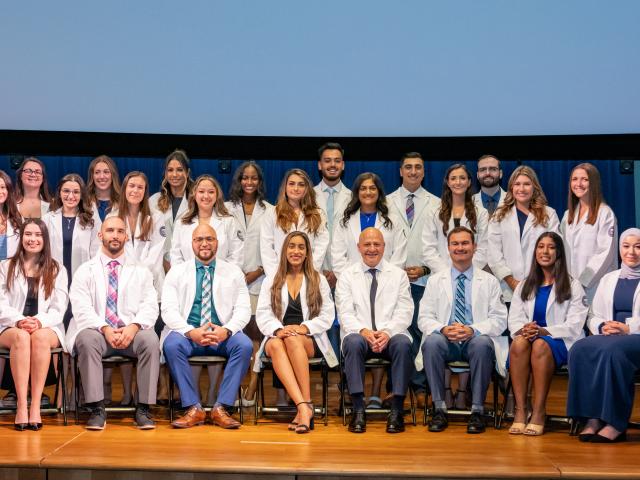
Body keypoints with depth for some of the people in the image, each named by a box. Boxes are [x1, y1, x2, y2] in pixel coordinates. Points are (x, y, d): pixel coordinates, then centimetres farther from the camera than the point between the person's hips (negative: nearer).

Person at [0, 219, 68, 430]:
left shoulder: (57, 270, 12)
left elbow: (58, 308, 3)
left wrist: (40, 322, -18)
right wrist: (19, 321, -17)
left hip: (47, 328, 0)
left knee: (40, 337, -37)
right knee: (21, 336, -36)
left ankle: (35, 405, -37)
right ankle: (21, 405, -39)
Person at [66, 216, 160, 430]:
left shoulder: (141, 272, 16)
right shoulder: (85, 271, 11)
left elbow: (150, 307, 4)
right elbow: (82, 309, -1)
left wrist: (133, 327, -18)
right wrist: (105, 329, -20)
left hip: (131, 332, 1)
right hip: (96, 331, -1)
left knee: (150, 339, -31)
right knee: (87, 339, -35)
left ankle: (143, 408, -24)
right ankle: (97, 409, -28)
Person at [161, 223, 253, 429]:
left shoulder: (234, 272, 11)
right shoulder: (177, 272, 9)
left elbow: (243, 309, 2)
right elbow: (168, 310, -2)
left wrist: (226, 330, -19)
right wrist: (191, 332, -20)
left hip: (222, 335, 1)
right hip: (187, 334, 0)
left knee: (244, 345, -30)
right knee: (172, 344, -32)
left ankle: (221, 408, -22)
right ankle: (194, 408, -23)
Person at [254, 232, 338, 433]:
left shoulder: (319, 280, 16)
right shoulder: (271, 282, 19)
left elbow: (327, 316, 6)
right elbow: (262, 314, 7)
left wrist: (304, 328, -13)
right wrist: (278, 330, -14)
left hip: (310, 339, -1)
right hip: (278, 337, 1)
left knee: (293, 339, -37)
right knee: (275, 344, -36)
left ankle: (306, 405, -40)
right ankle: (304, 407, -48)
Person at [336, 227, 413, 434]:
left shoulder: (398, 275, 13)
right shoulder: (347, 276, 11)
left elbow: (404, 312, 3)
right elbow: (346, 314, 1)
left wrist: (387, 332, -17)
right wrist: (364, 331, -19)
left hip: (390, 335, 0)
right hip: (359, 334, 0)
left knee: (403, 343, -33)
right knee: (353, 342, -35)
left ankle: (397, 410, -27)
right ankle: (358, 410, -30)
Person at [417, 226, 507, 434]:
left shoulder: (489, 281, 12)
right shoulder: (435, 280, 15)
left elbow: (499, 319, 3)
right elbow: (424, 318, 8)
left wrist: (473, 330, -16)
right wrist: (443, 329, -14)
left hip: (475, 340, -1)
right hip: (445, 341, 1)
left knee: (482, 344, -36)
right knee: (431, 342, -33)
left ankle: (477, 410, -26)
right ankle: (439, 408, -25)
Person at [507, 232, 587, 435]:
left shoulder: (572, 286, 9)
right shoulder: (524, 286, 22)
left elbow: (574, 325, -2)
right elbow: (514, 318, 11)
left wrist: (545, 331, -19)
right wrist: (523, 329, -14)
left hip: (560, 342, -3)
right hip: (529, 336, 3)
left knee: (540, 344, -38)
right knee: (519, 343, -34)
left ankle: (538, 414, -37)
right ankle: (520, 411, -36)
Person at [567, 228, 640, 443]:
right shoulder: (608, 279, 23)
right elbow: (593, 316, 20)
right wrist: (602, 327, -3)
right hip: (609, 336, 4)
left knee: (612, 349, -38)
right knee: (581, 349, -29)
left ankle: (616, 423, -32)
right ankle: (592, 418, -30)